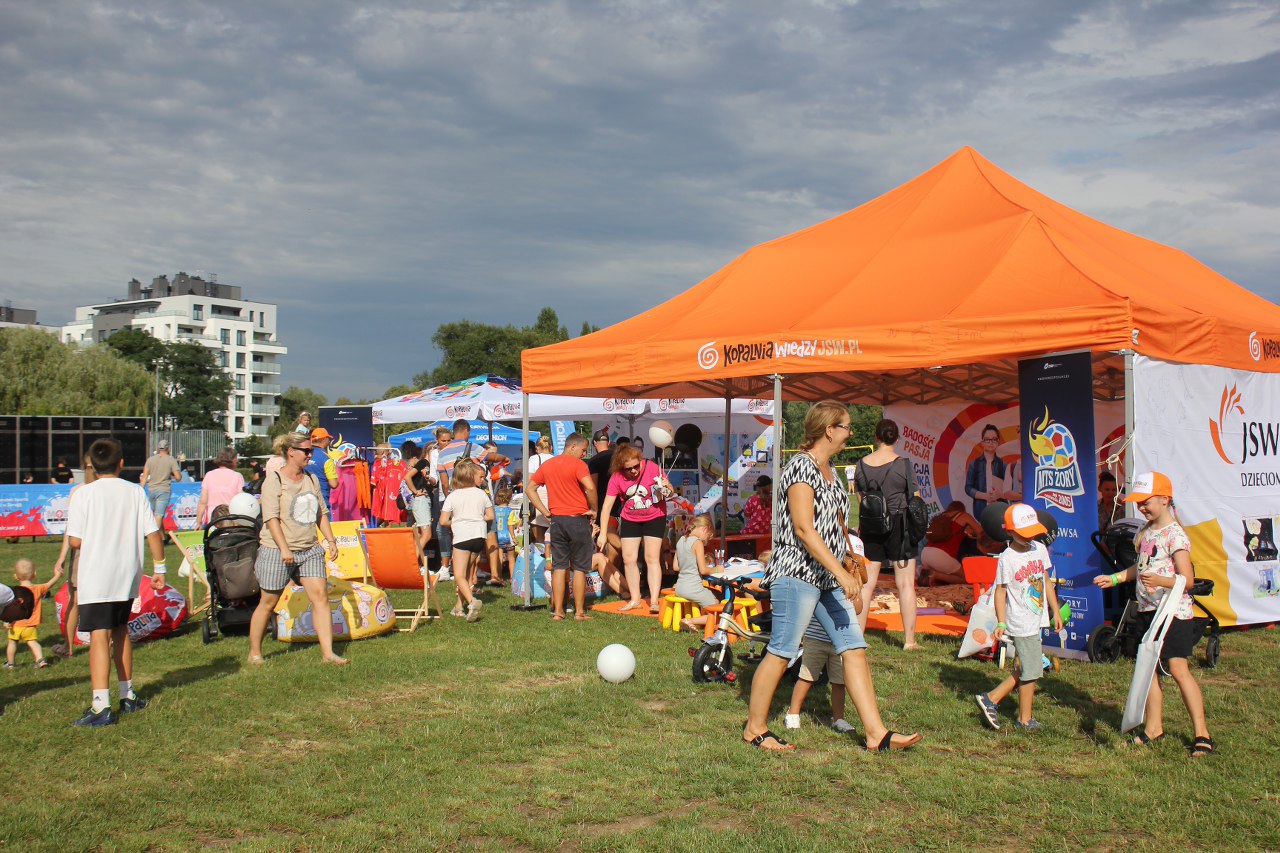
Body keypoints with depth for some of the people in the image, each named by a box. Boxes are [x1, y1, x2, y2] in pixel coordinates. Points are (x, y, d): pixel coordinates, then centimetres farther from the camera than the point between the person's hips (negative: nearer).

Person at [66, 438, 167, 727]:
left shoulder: (83, 493, -7)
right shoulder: (135, 492, 3)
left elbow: (75, 541, -9)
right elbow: (153, 534, 0)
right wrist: (159, 568, 9)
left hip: (96, 577, -4)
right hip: (127, 576, 4)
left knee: (99, 637, -8)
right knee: (120, 631, 20)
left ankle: (101, 706, -17)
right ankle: (127, 696, 29)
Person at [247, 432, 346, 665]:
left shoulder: (311, 479, 13)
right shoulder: (274, 481, -7)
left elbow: (322, 513, 19)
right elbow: (271, 518, -15)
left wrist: (331, 541, 10)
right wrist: (284, 548, -23)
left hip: (309, 550, 5)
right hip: (278, 551, -5)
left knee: (320, 595, -7)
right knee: (268, 603, 5)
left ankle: (328, 652, -7)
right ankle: (254, 653, 21)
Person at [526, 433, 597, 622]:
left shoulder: (547, 465, 10)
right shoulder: (578, 464, -10)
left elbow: (530, 489, 13)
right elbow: (590, 487, -25)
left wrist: (546, 512, 9)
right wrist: (593, 509, -10)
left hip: (556, 521, 5)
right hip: (578, 520, -5)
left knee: (559, 567, 9)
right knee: (579, 568, 4)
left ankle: (557, 611, 9)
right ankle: (579, 612, 7)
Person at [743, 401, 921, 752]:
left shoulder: (829, 469, 16)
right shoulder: (801, 466, -13)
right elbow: (804, 528, -21)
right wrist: (841, 572, -23)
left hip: (828, 578, 9)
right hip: (797, 573, -9)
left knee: (854, 648, 4)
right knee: (782, 651, -2)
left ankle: (876, 733, 7)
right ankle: (754, 728, 11)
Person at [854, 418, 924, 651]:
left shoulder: (862, 464, 1)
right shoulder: (903, 463, -8)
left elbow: (860, 498, 8)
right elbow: (915, 499, -4)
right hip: (899, 525, -3)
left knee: (866, 584, 9)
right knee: (906, 584, 4)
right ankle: (909, 640, 7)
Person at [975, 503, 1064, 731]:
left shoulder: (1040, 549, 6)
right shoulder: (1007, 558, -14)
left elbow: (1046, 581, 15)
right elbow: (1000, 591, -12)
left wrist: (1055, 611, 16)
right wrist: (1001, 623, -16)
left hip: (1036, 620, 8)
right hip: (1021, 624, -8)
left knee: (1026, 670, 14)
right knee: (1032, 670, -1)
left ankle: (991, 699, 22)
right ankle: (1025, 719, 14)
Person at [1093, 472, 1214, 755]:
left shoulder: (1175, 535, -14)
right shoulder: (1144, 532, 11)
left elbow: (1188, 580, -19)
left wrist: (1159, 581, -35)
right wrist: (1114, 578, 19)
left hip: (1174, 611, -8)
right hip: (1148, 610, 8)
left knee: (1178, 669, -13)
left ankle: (1202, 734, -6)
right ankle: (1154, 727, 22)